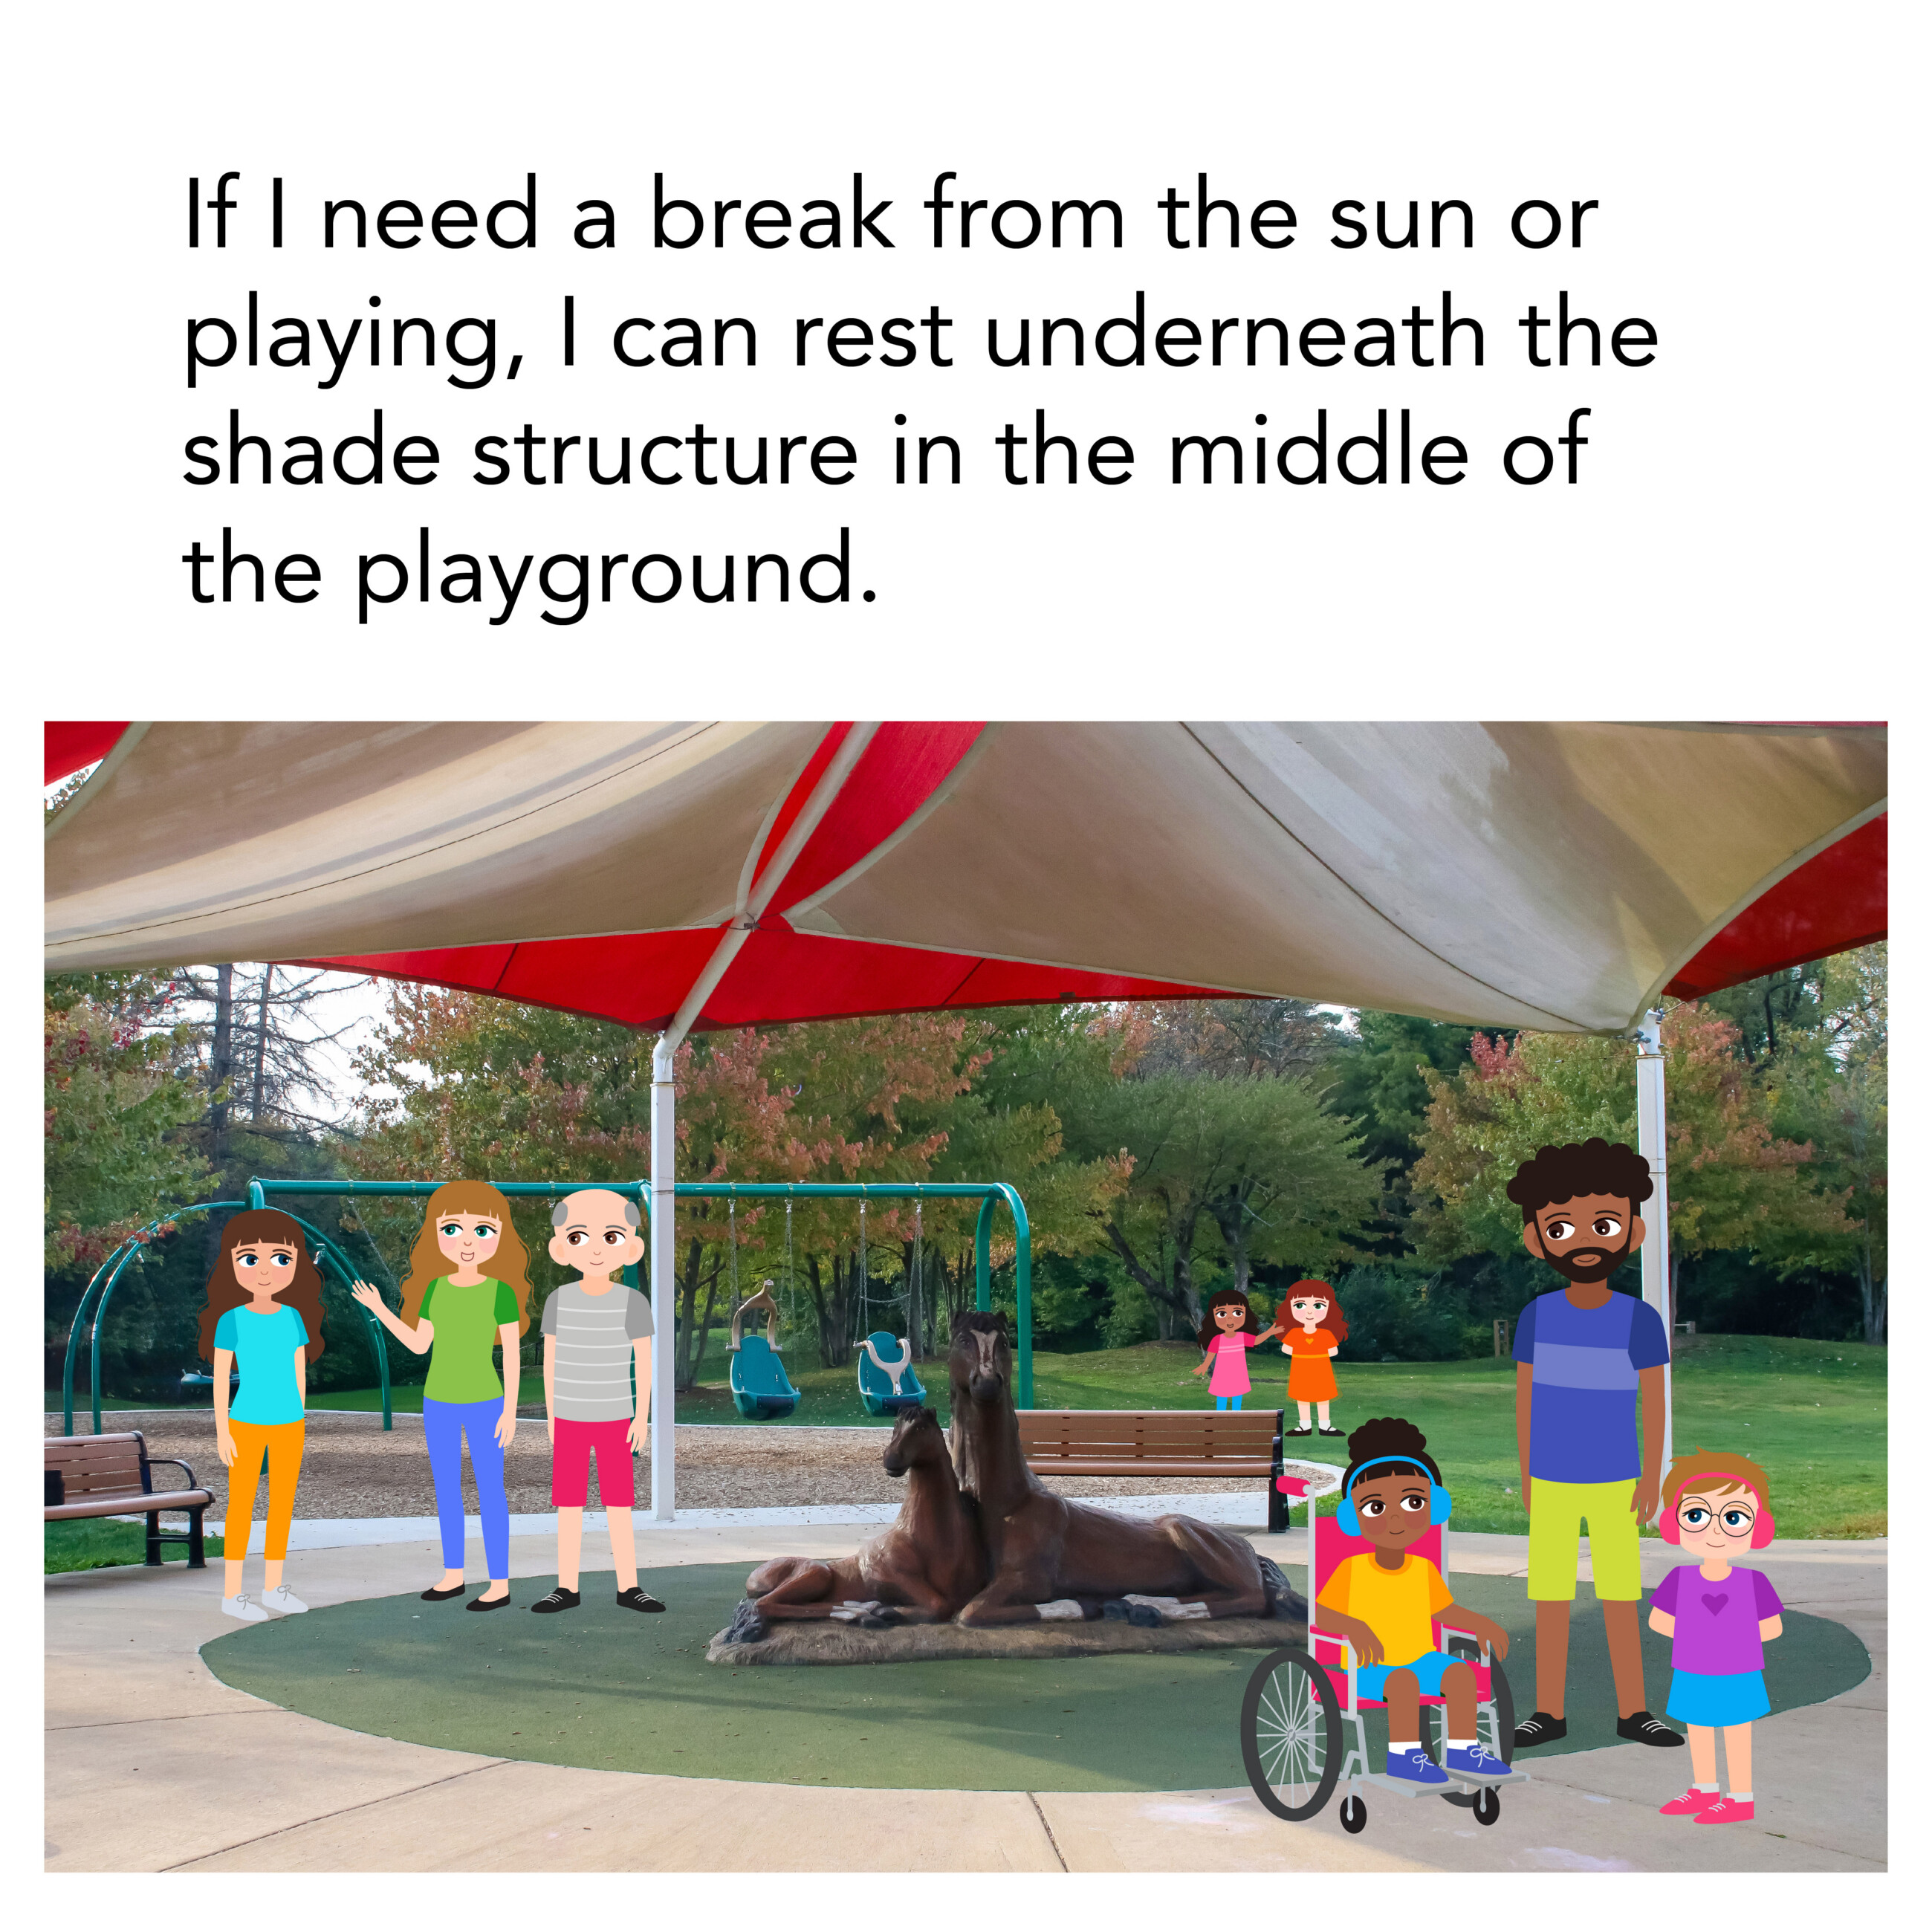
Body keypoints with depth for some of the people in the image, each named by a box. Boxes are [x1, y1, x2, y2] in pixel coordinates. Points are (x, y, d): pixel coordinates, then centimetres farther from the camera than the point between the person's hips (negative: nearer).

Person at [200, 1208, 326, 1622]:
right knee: (242, 1505, 1)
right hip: (247, 1423, -5)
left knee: (283, 1502, 9)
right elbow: (219, 1376, -8)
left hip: (288, 1423, 5)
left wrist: (299, 1421, 12)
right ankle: (232, 1593, 9)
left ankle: (273, 1587, 20)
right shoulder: (231, 1320, -10)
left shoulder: (293, 1318, 4)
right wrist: (222, 1430, -11)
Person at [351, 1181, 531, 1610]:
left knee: (489, 1490, -1)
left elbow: (512, 1355, -10)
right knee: (446, 1488, 12)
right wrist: (379, 1309, 3)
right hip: (439, 1401, 6)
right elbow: (419, 1345, 9)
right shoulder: (435, 1289, 3)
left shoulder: (501, 1292, -11)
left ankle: (500, 1583, 7)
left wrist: (509, 1412, -12)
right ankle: (453, 1575, 24)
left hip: (483, 1402, -5)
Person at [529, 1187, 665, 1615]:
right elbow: (550, 1360, 3)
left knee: (619, 1504, 2)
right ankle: (567, 1588, 14)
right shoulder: (559, 1301, -2)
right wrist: (551, 1416, 3)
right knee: (569, 1504, 5)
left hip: (614, 1420, -1)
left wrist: (642, 1418, -6)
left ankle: (628, 1588, 11)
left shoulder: (633, 1303, -7)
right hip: (570, 1420, 1)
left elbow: (644, 1362, -4)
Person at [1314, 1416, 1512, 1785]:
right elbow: (1323, 1613, -13)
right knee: (1404, 1681, -34)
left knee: (1460, 1672, -20)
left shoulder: (1424, 1570, 4)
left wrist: (1481, 1623, 1)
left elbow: (1445, 1611, 16)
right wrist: (1355, 1627, -31)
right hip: (1367, 1668, -5)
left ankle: (1460, 1749, -13)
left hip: (1420, 1660, 5)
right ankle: (1403, 1755, -26)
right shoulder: (1352, 1570, -11)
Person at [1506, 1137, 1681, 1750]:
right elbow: (1525, 1398, 4)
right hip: (1552, 1484, 1)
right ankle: (1549, 1712, 14)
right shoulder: (1536, 1316, -2)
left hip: (1614, 1484, -1)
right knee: (1550, 1599, 5)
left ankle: (1632, 1712, 16)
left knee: (1621, 1598, 4)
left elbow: (1654, 1403, -4)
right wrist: (1526, 1477, 4)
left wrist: (1651, 1479, -7)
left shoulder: (1640, 1320, -8)